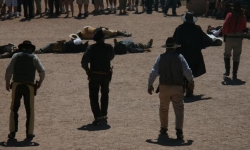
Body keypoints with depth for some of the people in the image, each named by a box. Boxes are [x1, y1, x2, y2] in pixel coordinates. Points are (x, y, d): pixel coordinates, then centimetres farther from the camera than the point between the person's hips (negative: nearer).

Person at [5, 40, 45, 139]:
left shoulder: (16, 56, 5)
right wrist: (40, 81, 12)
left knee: (14, 109, 11)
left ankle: (12, 132, 7)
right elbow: (42, 71, -4)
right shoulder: (34, 57, 5)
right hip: (29, 86, 0)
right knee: (30, 110, 11)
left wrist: (7, 82, 7)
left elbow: (9, 70, -3)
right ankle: (29, 133, 9)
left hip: (16, 85, 0)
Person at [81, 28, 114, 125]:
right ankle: (104, 114, 30)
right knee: (105, 94, 23)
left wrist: (87, 69, -2)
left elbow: (84, 61, -18)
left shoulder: (91, 48, -12)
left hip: (94, 75, -2)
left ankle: (97, 116, -13)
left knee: (93, 96, 2)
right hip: (106, 75, 2)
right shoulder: (109, 48, -6)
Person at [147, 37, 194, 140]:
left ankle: (163, 128, 33)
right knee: (179, 109, 1)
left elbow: (154, 72, -5)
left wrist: (150, 85, 5)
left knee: (163, 108, 19)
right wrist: (191, 82, 10)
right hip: (177, 87, -1)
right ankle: (179, 130, -14)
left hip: (164, 87, 1)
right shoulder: (179, 57, -4)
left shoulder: (161, 58, -1)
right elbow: (187, 71, -7)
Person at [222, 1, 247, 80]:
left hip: (229, 37, -1)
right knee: (236, 57, 6)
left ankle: (227, 71, 16)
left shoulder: (230, 15, -6)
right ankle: (234, 75, 2)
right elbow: (244, 28, 6)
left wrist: (224, 33, -4)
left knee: (227, 54, 20)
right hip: (238, 38, 1)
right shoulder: (243, 17, 1)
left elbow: (225, 25, -17)